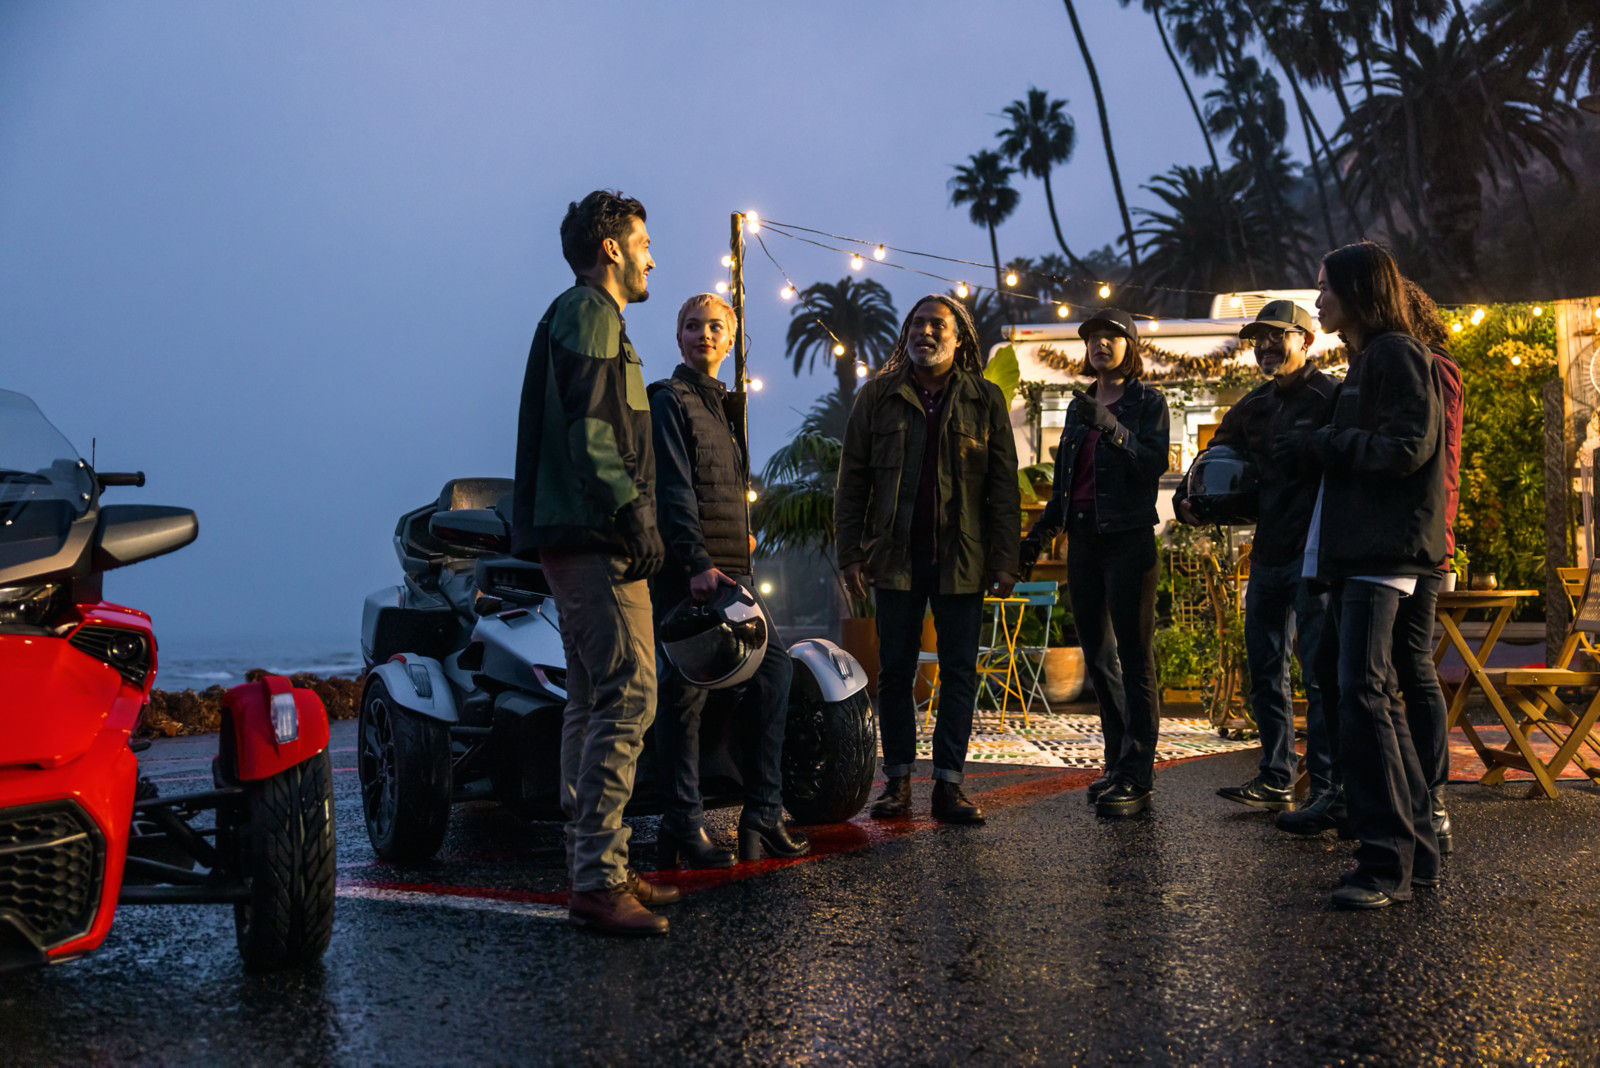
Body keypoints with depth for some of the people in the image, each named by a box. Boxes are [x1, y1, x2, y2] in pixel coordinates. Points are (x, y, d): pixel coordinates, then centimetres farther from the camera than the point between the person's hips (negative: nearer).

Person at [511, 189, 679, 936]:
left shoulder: (587, 318, 25)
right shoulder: (590, 313, -7)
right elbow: (588, 430, -19)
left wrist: (631, 515, 20)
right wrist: (633, 512, -20)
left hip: (577, 539, 11)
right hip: (593, 538, -11)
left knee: (591, 704, 11)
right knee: (627, 698, -14)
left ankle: (595, 869, 16)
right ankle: (598, 879, -15)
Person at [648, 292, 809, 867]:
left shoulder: (725, 404, 22)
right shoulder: (670, 401, -3)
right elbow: (675, 490, -14)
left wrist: (739, 553, 15)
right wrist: (697, 563, -23)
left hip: (731, 568, 9)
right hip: (687, 569, -9)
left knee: (773, 667, 6)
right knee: (686, 691, -6)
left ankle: (762, 816, 11)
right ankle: (683, 829, 0)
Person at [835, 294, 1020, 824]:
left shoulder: (985, 400, 6)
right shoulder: (877, 397, 8)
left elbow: (1003, 487, 4)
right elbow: (852, 480, 7)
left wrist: (1004, 561, -3)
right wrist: (850, 553, -1)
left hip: (961, 559, 0)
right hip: (896, 556, 1)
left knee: (960, 671, 2)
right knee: (894, 671, 5)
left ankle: (949, 782, 9)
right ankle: (897, 780, 14)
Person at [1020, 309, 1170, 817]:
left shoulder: (1148, 401, 1)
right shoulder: (1079, 406, 18)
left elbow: (1154, 464, -15)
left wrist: (1111, 428, -25)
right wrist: (1040, 532, 15)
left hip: (1128, 540, -7)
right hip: (1083, 541, 7)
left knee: (1134, 659, -6)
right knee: (1097, 657, 8)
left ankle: (1136, 779, -6)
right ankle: (1117, 762, 16)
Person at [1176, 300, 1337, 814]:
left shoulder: (1330, 397, -7)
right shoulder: (1253, 406, 15)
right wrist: (1187, 498, 3)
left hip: (1314, 553, -8)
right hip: (1268, 554, 8)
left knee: (1319, 670, -7)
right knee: (1265, 669, 11)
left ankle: (1328, 790, -1)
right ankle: (1275, 781, 20)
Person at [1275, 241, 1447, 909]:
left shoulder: (1398, 353, -6)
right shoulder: (1365, 362, 24)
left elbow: (1409, 447, -16)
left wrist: (1320, 444, -10)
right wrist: (1316, 448, 12)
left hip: (1384, 548, -10)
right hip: (1354, 551, 10)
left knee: (1361, 693, -16)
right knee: (1376, 697, 9)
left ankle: (1386, 862, -14)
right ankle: (1414, 855, 14)